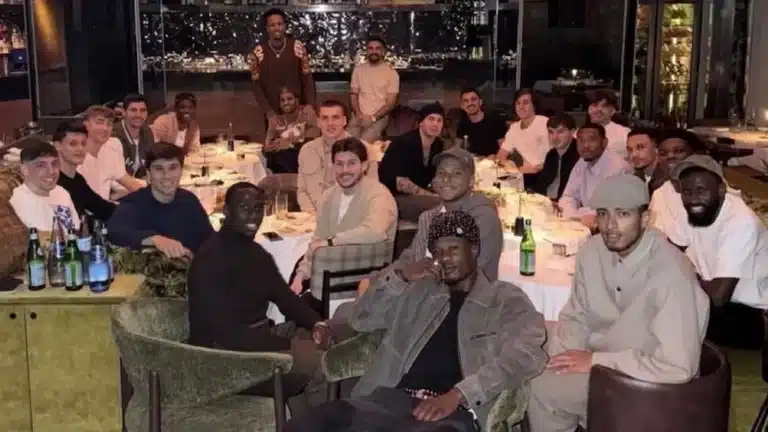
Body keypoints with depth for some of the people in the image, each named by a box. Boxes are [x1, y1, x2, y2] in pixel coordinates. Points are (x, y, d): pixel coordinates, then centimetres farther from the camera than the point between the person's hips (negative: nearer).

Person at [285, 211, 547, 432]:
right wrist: (400, 277, 10)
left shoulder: (508, 300, 13)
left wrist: (457, 395, -17)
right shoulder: (417, 292, 28)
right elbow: (360, 320, 26)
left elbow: (523, 355, -4)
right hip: (390, 399, 4)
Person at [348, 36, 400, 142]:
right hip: (359, 116, 3)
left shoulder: (391, 72, -2)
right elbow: (353, 94, 11)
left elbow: (391, 102, -4)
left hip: (380, 117, -3)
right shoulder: (358, 69, 10)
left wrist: (373, 117, -14)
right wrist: (359, 114, -6)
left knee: (364, 141, -28)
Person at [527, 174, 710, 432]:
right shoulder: (592, 250, -6)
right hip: (602, 363, 7)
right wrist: (562, 361, -13)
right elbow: (576, 317, 7)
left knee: (541, 388, -15)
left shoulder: (671, 274, -28)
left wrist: (595, 360, -23)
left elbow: (677, 367, -30)